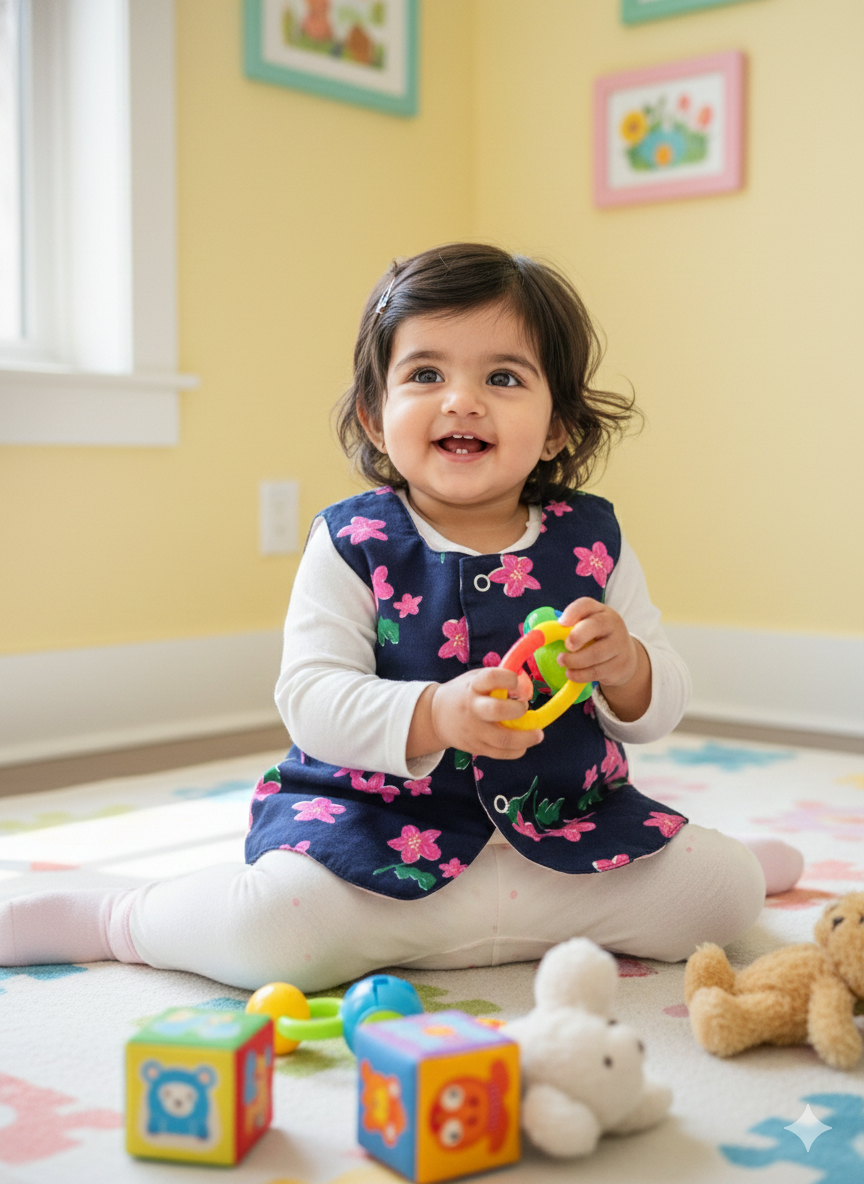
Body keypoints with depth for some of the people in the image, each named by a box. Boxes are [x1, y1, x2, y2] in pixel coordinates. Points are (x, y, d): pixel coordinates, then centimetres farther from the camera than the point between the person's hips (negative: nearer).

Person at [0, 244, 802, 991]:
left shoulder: (592, 540, 2)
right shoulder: (352, 545, -4)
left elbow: (660, 708, 4)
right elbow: (308, 696, -15)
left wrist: (624, 667, -20)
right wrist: (434, 717, -32)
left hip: (566, 822, 3)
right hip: (382, 826, -3)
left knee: (723, 892, -7)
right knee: (277, 930, -28)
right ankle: (120, 918, 3)